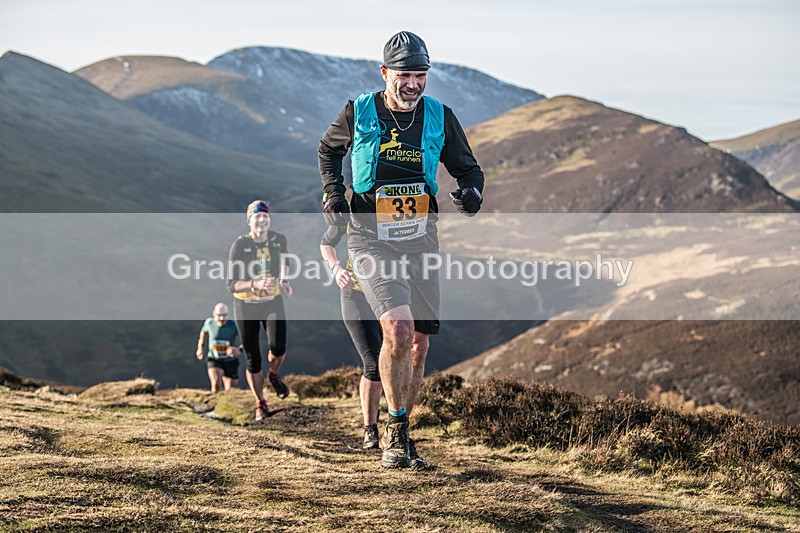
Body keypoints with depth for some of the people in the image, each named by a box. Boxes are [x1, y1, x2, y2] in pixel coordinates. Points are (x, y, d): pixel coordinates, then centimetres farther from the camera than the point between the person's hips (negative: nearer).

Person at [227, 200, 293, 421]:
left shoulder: (278, 240, -5)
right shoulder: (240, 244, -16)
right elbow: (232, 284, -20)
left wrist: (284, 282, 9)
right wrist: (256, 284, -36)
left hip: (273, 302, 2)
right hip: (246, 305, -2)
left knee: (278, 348, -21)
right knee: (253, 360, 1)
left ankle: (274, 374, 15)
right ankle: (260, 404, 21)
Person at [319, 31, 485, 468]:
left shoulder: (439, 117, -1)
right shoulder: (358, 113, -5)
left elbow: (467, 168, 10)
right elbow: (329, 150, 16)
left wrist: (471, 192, -12)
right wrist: (332, 193, 1)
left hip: (420, 241, 3)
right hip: (371, 240, -3)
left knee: (418, 344, 8)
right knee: (399, 331, -23)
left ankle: (401, 437, 26)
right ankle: (395, 432, -7)